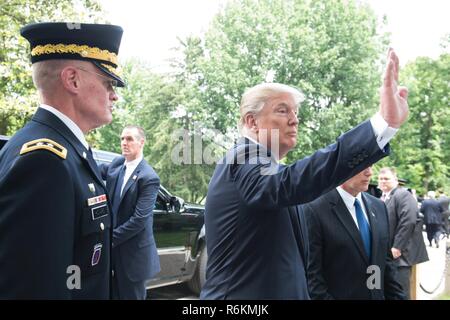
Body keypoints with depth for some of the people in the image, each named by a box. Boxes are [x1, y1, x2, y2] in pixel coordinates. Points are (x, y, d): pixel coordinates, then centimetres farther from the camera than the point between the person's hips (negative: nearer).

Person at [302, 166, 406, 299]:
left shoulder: (379, 206, 5)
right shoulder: (315, 209, -16)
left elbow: (386, 261, 8)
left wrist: (397, 296, 3)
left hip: (378, 296, 6)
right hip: (337, 295, -6)